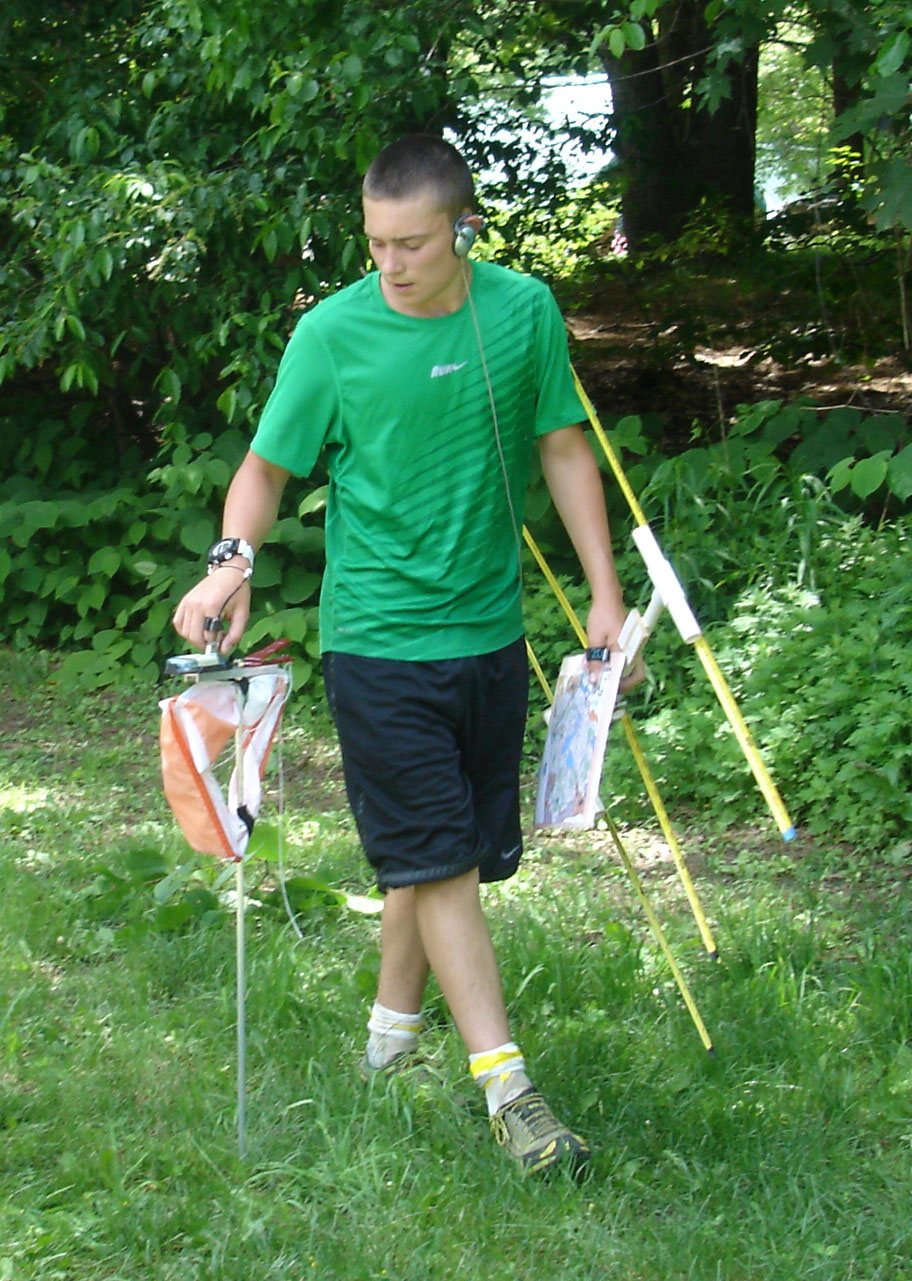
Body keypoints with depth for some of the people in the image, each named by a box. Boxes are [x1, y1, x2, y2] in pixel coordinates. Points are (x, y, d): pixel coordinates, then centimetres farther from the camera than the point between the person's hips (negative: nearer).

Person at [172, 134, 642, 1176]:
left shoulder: (524, 310, -2)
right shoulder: (332, 333, -10)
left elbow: (563, 450, 7)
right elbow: (267, 466, -2)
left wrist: (605, 595, 5)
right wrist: (234, 559, -22)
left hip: (490, 631, 4)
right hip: (380, 639, -4)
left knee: (451, 854, 12)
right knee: (438, 860, -6)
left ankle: (392, 1033, 30)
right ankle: (507, 1090, -6)